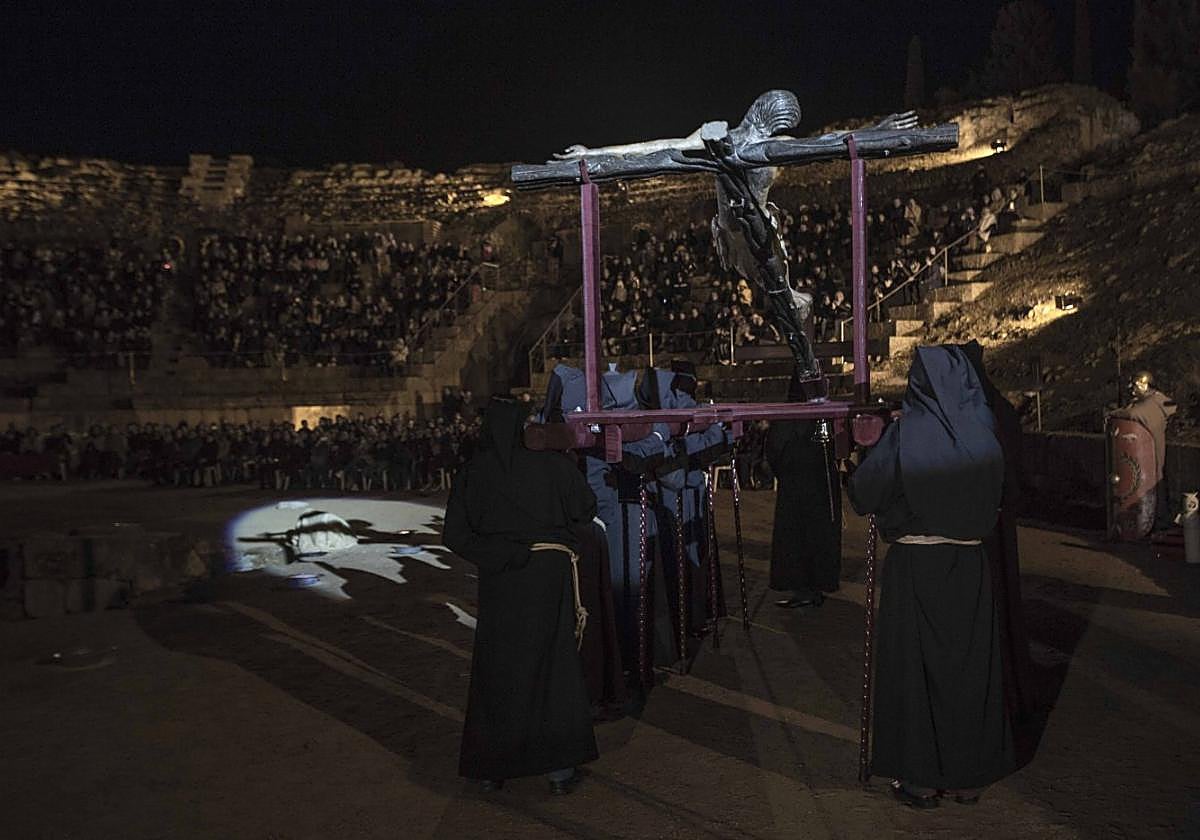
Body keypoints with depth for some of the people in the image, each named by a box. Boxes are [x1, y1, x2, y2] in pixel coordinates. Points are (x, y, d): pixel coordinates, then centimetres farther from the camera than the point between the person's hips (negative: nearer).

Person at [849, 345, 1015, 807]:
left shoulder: (906, 432, -13)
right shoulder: (982, 431, -4)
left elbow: (863, 492, -9)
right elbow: (992, 497, 11)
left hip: (914, 565, -3)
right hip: (970, 565, 3)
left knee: (915, 665, 8)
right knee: (969, 665, 14)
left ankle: (921, 778, 16)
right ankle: (968, 775, 25)